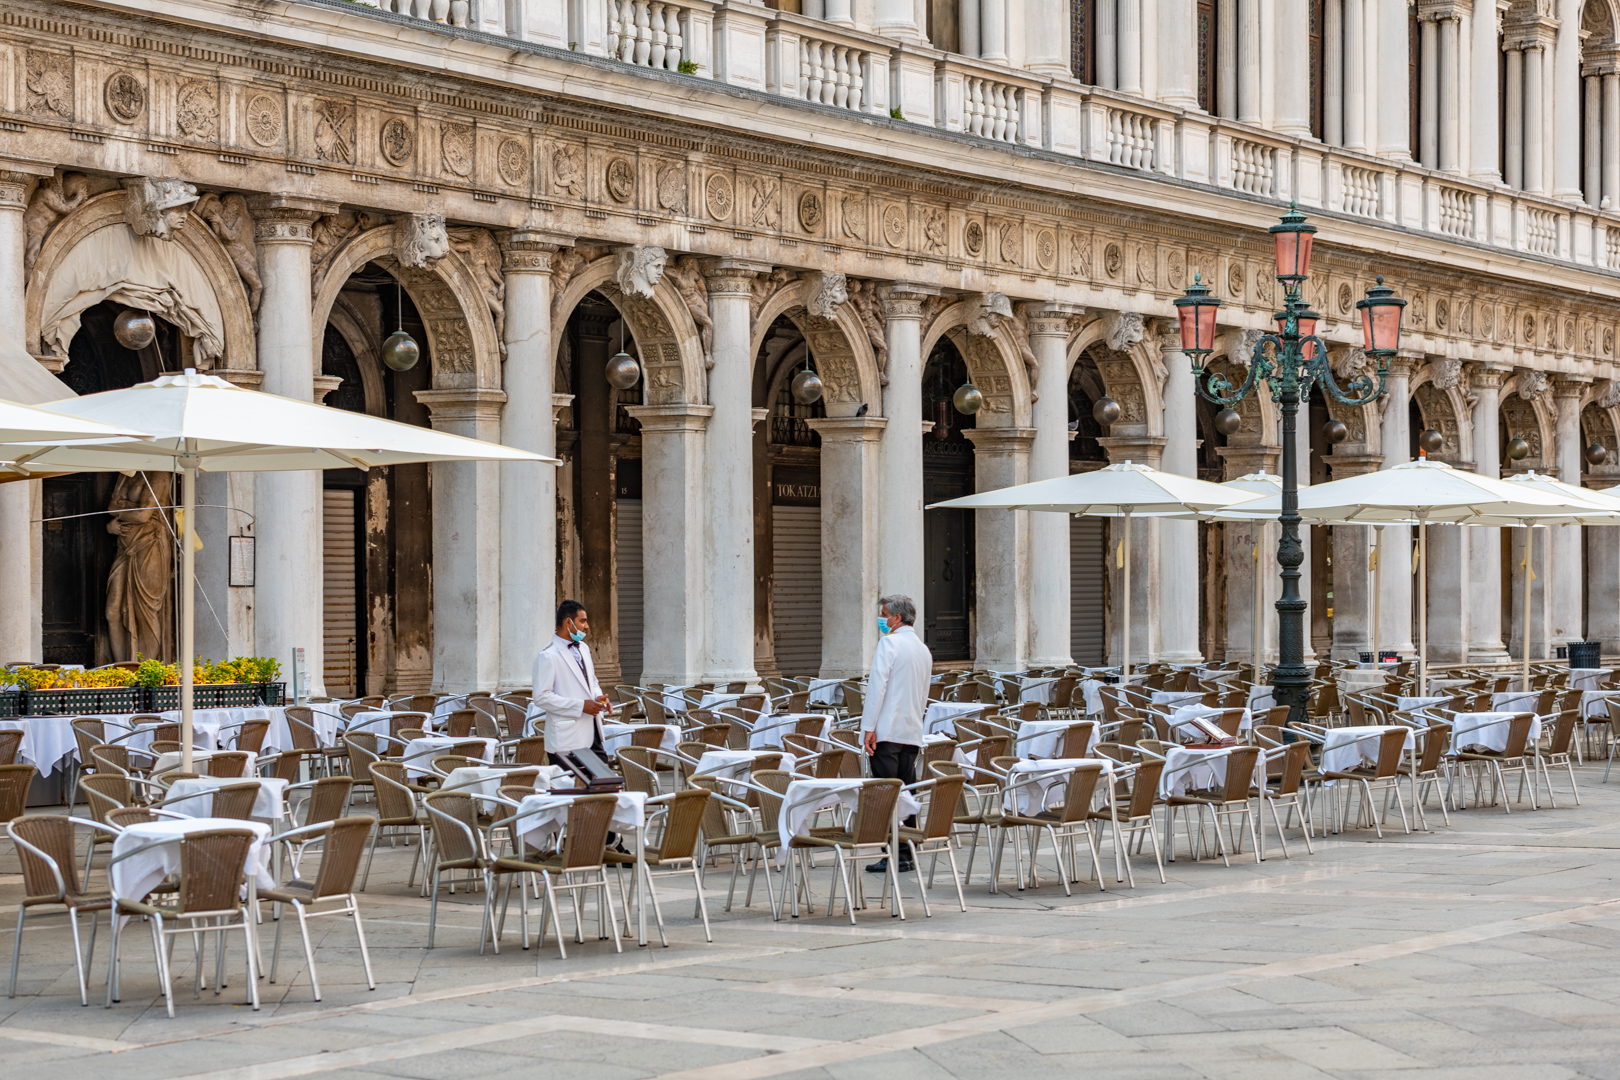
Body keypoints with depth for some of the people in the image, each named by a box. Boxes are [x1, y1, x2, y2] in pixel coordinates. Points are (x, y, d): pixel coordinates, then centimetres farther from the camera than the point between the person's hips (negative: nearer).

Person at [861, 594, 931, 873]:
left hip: (887, 731, -8)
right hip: (913, 732, 8)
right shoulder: (923, 649, 18)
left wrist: (869, 727, -14)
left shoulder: (889, 642, -7)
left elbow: (878, 685, -14)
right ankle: (908, 852, 9)